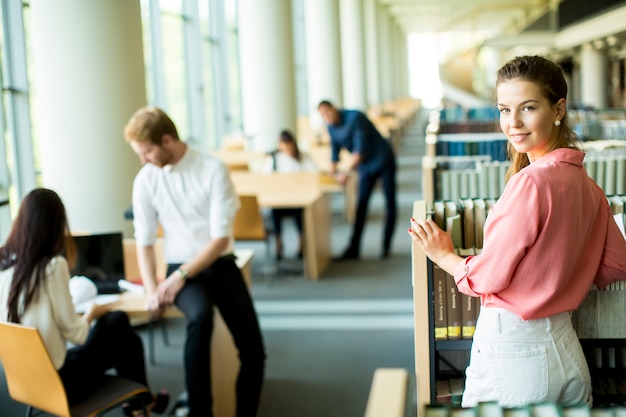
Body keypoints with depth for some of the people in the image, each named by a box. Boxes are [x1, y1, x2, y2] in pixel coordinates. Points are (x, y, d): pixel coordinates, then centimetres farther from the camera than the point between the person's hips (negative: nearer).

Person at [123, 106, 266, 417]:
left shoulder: (213, 169, -12)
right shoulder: (145, 180, -3)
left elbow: (221, 237, -14)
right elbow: (144, 242, 1)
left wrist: (181, 276, -19)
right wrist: (152, 290, -13)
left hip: (220, 265, 0)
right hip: (180, 269, 0)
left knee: (253, 352, -9)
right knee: (200, 315, -35)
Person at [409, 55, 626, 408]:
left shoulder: (531, 181, -21)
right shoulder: (585, 182, 2)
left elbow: (488, 278, -16)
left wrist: (444, 256, 2)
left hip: (513, 354, -8)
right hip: (568, 349, 8)